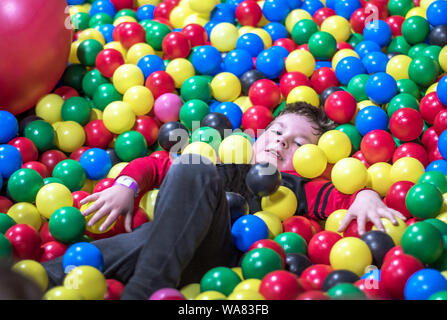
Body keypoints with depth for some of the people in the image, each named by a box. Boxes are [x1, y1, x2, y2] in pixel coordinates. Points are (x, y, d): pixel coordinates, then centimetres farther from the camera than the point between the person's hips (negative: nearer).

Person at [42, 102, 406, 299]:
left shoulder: (300, 188, 28)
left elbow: (342, 197, 9)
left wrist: (366, 197, -14)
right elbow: (156, 164, 27)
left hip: (219, 249, -2)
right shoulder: (219, 161, 36)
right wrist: (126, 185, 7)